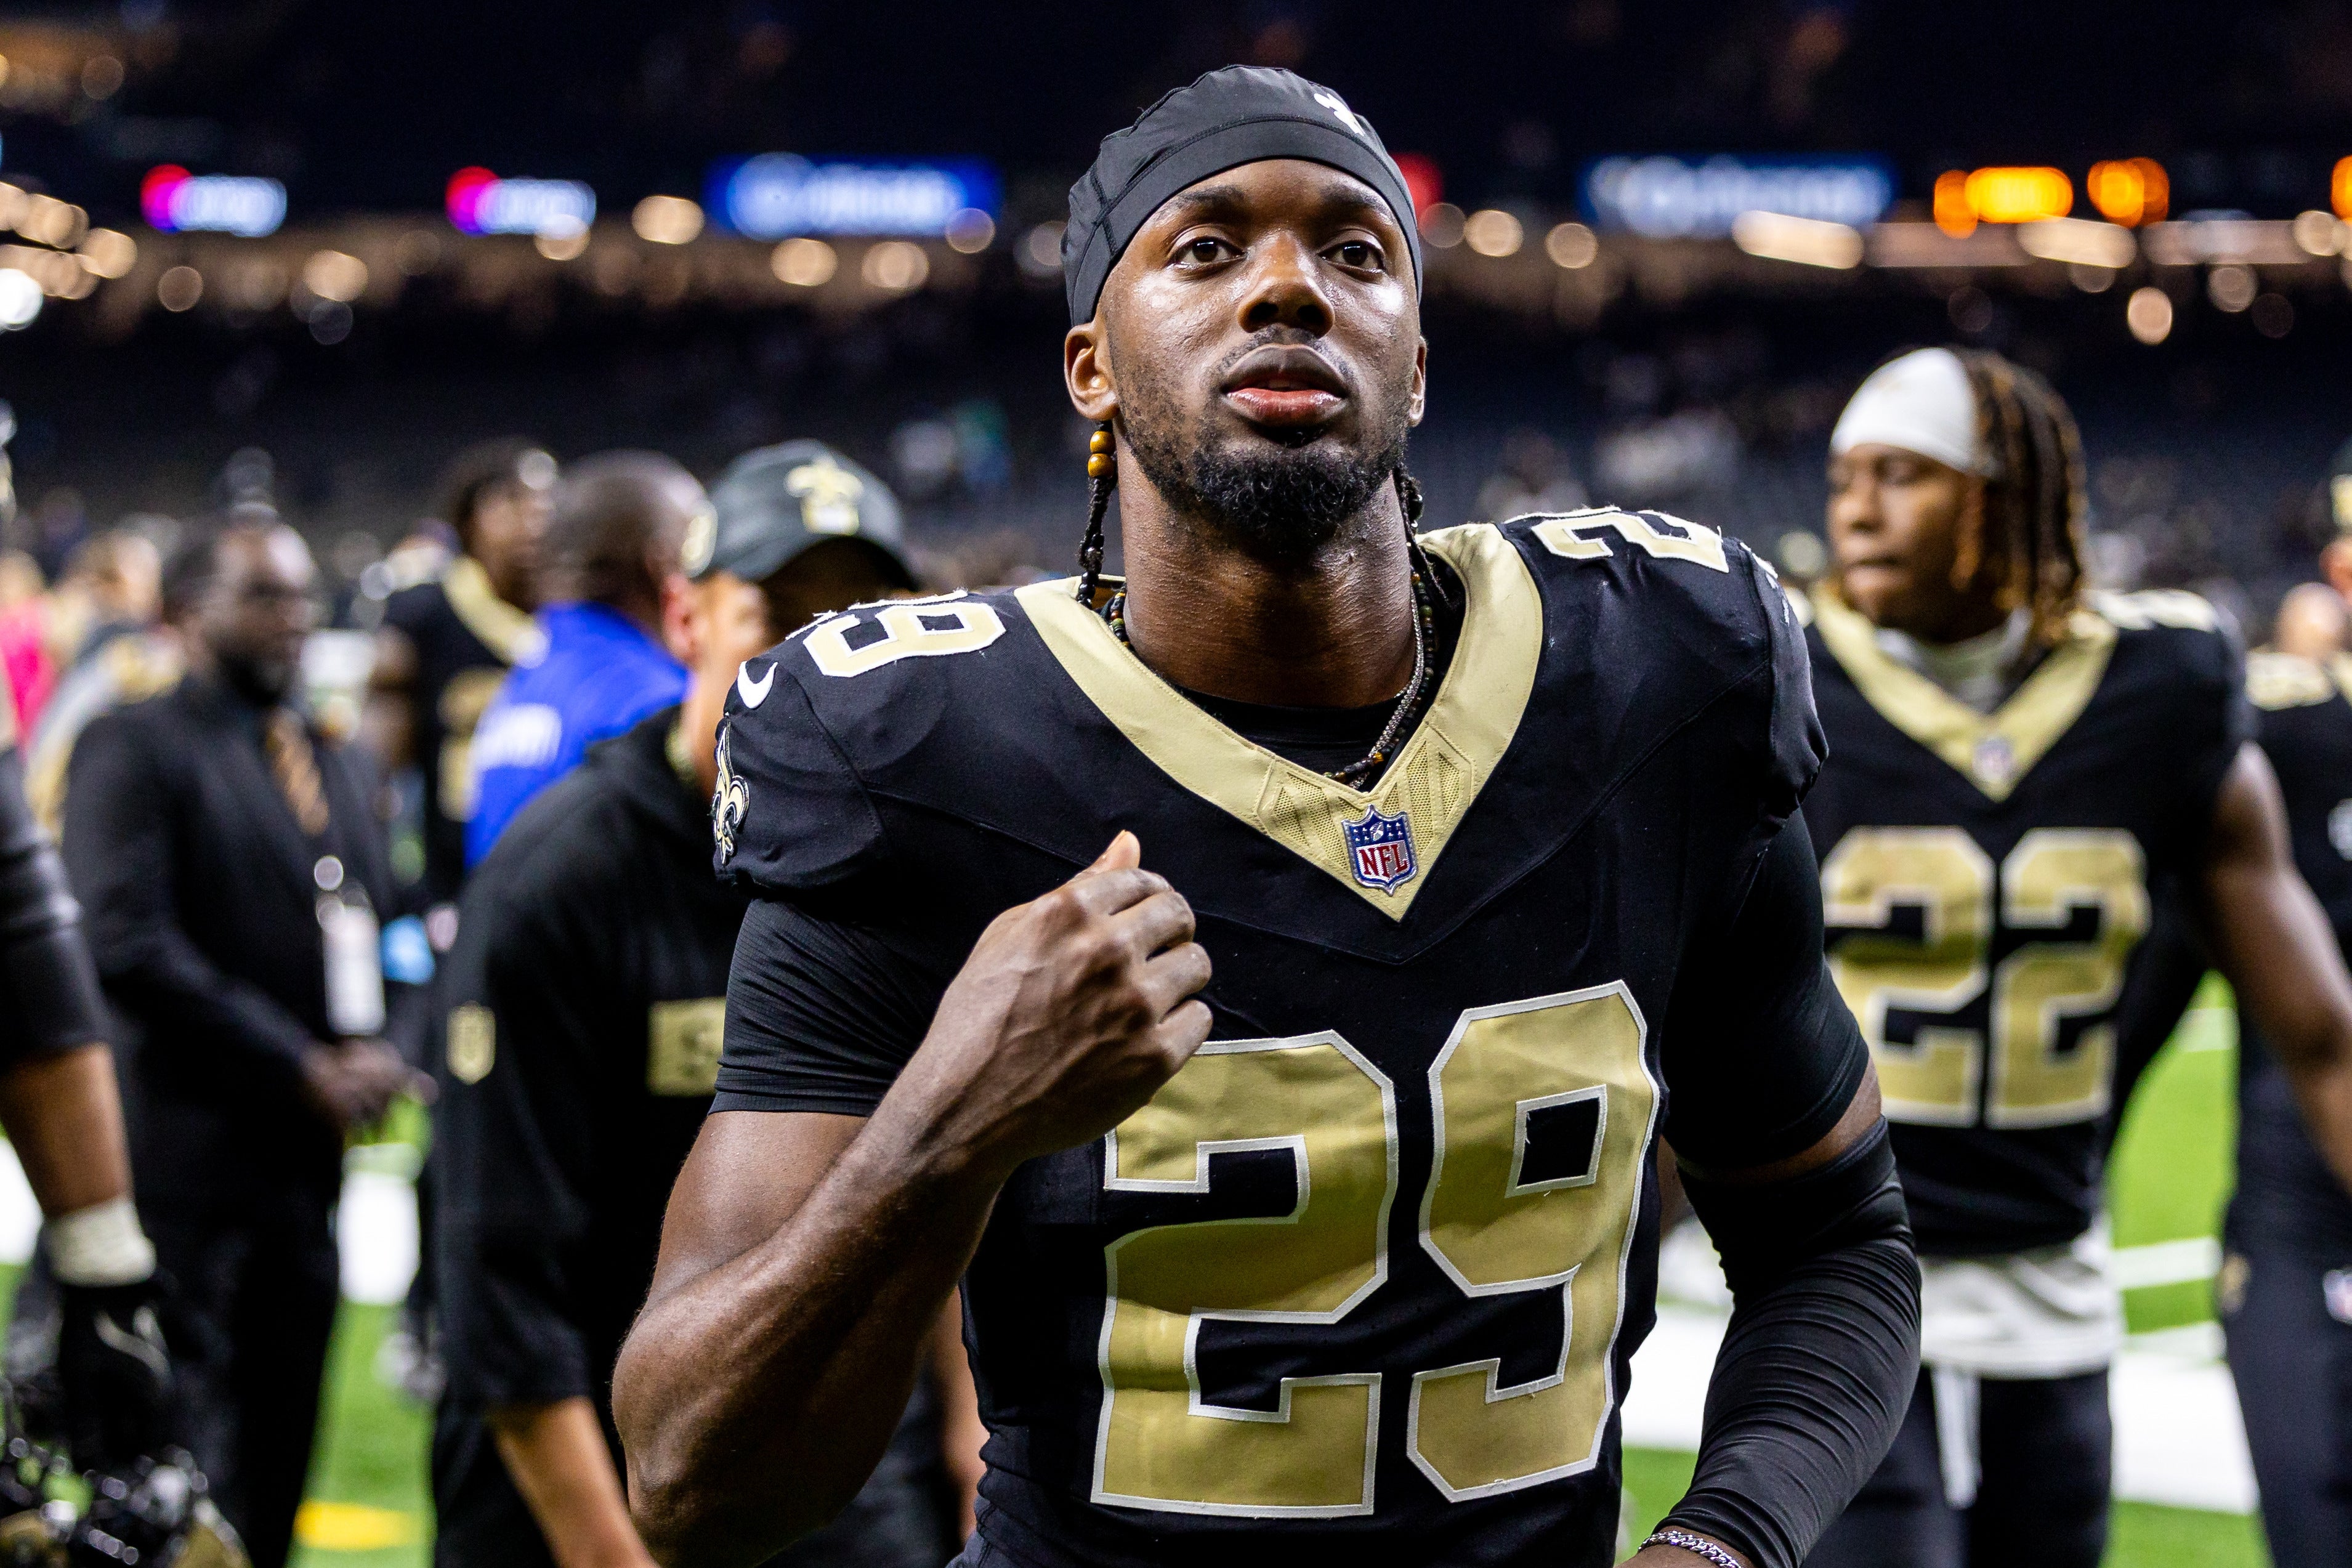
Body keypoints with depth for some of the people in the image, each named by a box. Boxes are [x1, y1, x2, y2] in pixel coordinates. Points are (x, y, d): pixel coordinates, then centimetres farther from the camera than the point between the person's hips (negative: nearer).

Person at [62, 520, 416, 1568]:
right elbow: (127, 944, -15)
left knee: (273, 1478, 9)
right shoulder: (131, 747, -5)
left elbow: (380, 926, 22)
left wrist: (373, 1057, 0)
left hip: (306, 1162, 7)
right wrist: (302, 1068, -15)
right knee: (188, 1471, -6)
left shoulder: (339, 767, 18)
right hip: (186, 1162, -7)